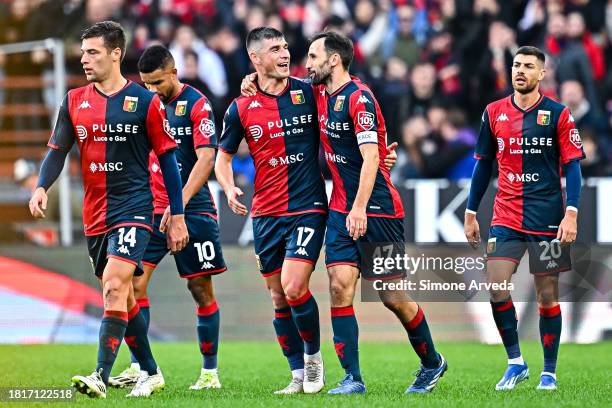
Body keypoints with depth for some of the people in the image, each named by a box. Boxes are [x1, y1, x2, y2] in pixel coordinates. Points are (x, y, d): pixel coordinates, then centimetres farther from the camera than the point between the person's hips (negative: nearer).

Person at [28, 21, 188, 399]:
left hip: (134, 208, -5)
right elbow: (58, 151, 10)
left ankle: (101, 377, -26)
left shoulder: (145, 101, -4)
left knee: (115, 287, -21)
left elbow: (167, 157, 1)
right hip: (95, 215, 5)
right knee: (122, 296, 12)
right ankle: (151, 373, 27)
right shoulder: (75, 102, 8)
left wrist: (177, 216, 0)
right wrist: (42, 187, -10)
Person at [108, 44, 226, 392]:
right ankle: (139, 367, -6)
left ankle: (210, 371, 11)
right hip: (150, 208, 4)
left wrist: (180, 203, -24)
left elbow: (206, 158, -15)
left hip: (193, 210, -4)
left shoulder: (196, 104, -7)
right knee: (134, 284, -8)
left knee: (202, 290, 2)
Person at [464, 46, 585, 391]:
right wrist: (471, 213, 12)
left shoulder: (558, 114, -2)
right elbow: (483, 164, 14)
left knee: (548, 295, 2)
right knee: (496, 288, -11)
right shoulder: (494, 113, 7)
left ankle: (549, 372, 13)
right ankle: (516, 362, 4)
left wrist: (571, 214, -13)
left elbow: (572, 166, -3)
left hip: (547, 220, -2)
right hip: (506, 218, 3)